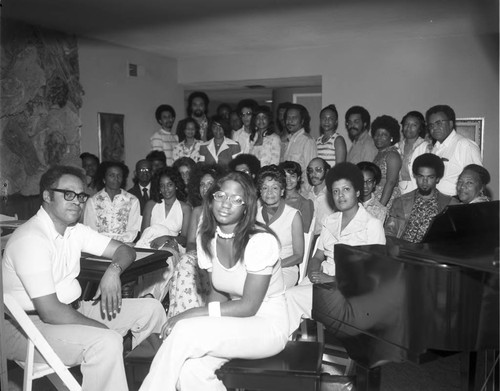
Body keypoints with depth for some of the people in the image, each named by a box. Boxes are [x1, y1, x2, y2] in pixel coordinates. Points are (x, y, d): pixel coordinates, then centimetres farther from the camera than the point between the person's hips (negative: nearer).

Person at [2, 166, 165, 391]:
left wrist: (113, 270, -15)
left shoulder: (75, 230, 4)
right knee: (106, 342, -34)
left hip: (72, 310, 9)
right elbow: (50, 312, -27)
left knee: (151, 309, 1)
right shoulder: (31, 239, -21)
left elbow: (125, 251, 9)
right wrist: (105, 329, -19)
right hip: (30, 324, -8)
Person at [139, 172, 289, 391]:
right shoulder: (206, 237, -1)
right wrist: (206, 322, -14)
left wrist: (192, 314, -23)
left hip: (268, 326, -5)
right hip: (233, 322, 5)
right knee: (188, 371, -24)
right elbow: (218, 292, 6)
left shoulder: (261, 240, -21)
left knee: (184, 332, -25)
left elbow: (249, 306, -19)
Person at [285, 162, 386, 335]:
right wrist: (314, 272, -6)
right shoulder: (330, 221, 16)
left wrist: (333, 279, -16)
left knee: (293, 297, -24)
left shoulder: (372, 225, -4)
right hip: (322, 278, 5)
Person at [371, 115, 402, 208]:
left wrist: (380, 206, -24)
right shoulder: (379, 154, 16)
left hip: (387, 201, -7)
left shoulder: (392, 155, -8)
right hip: (374, 200, 7)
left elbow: (391, 182, -17)